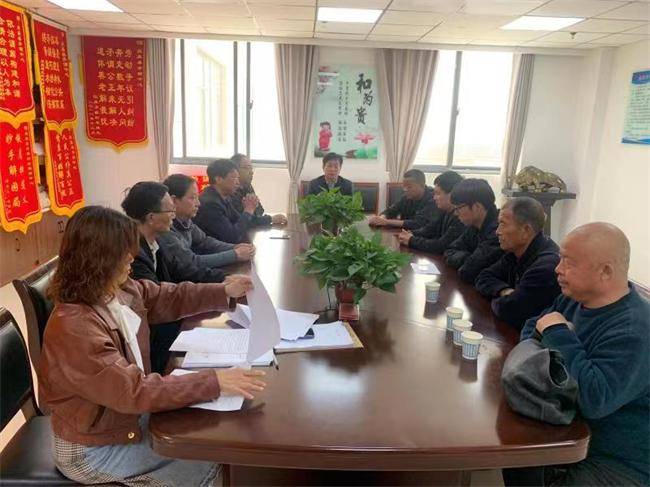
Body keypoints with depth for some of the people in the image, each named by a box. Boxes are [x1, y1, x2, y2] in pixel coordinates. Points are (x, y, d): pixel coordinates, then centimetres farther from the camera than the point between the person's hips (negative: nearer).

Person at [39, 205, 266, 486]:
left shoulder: (124, 290, -7)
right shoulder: (73, 327, -34)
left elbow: (169, 298, 11)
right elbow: (133, 391, -36)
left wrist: (225, 292, 1)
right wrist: (213, 382, -38)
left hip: (130, 413, 8)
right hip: (92, 447, -8)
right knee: (204, 460, -5)